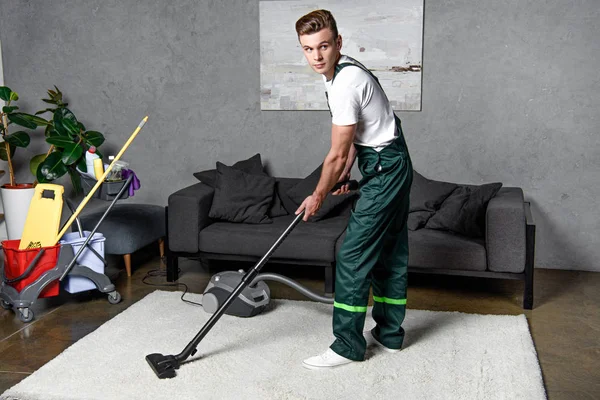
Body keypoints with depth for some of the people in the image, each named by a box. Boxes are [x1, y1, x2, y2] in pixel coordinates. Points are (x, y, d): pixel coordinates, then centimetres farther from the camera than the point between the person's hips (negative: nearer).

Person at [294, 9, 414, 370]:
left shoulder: (346, 84, -24)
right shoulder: (342, 71, 9)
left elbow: (337, 155, -19)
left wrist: (318, 196, -6)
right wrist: (345, 175, 16)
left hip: (384, 170, -11)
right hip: (393, 165, 11)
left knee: (353, 256, -7)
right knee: (390, 252, 15)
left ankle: (349, 345, 2)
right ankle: (390, 333, 26)